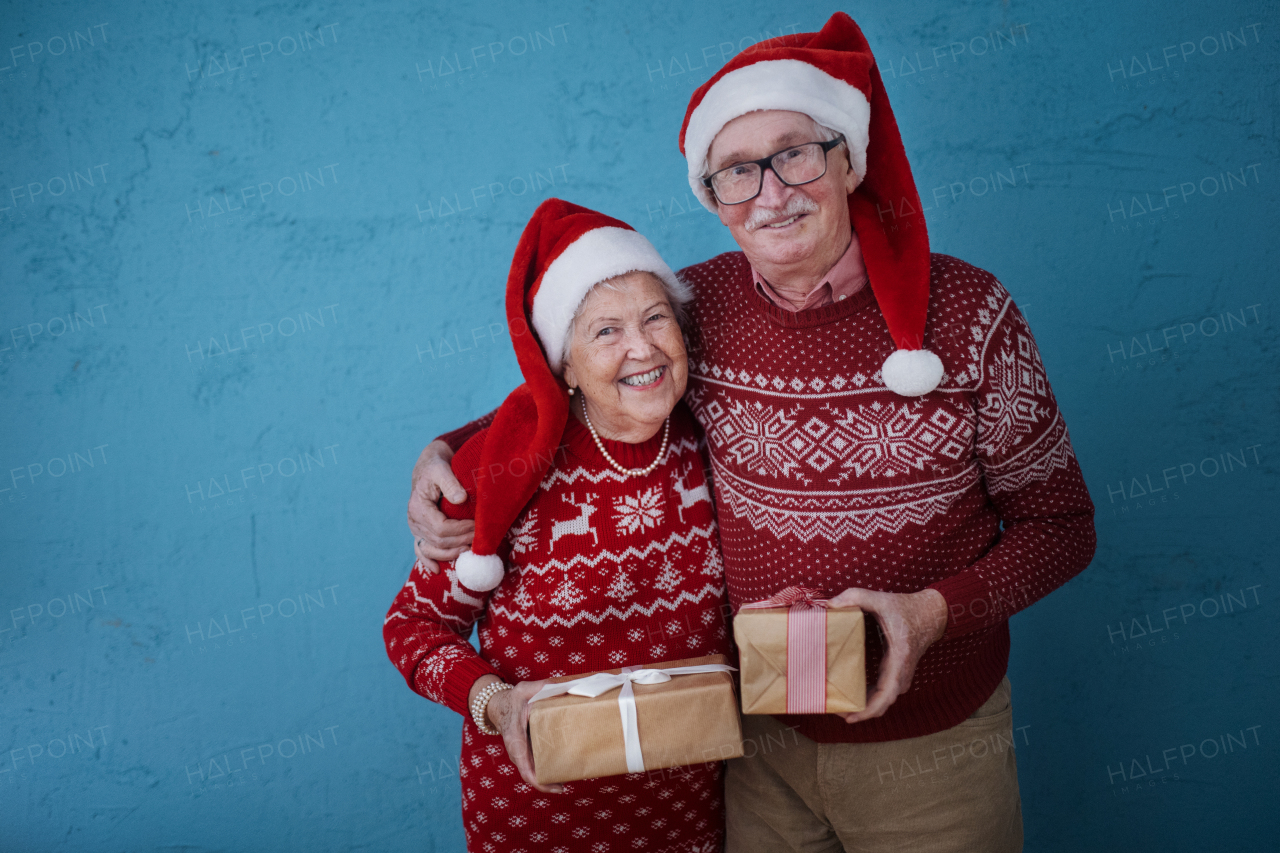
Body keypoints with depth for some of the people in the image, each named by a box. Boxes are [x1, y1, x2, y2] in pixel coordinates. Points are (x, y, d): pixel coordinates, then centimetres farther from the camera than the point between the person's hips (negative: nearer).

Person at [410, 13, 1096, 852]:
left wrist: (931, 611, -22)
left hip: (931, 743, -1)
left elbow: (1060, 523, -7)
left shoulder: (967, 310, -15)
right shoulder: (696, 308, -10)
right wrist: (447, 451, -9)